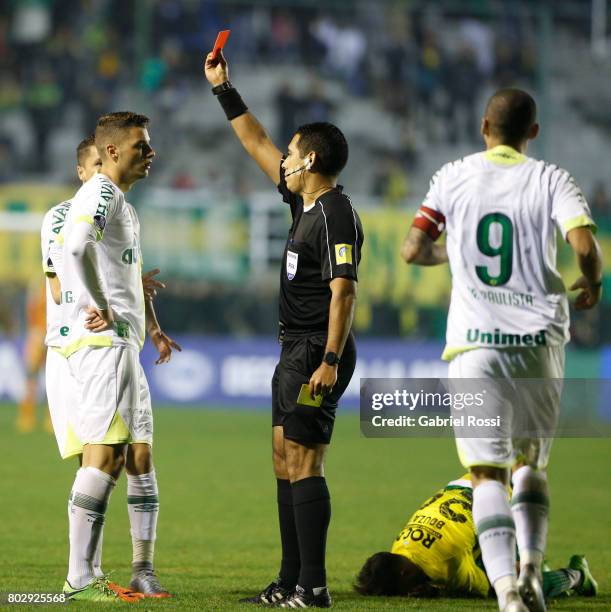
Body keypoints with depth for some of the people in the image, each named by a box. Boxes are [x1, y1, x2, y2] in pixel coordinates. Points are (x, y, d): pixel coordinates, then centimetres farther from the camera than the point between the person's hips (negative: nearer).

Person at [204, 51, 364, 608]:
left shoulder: (334, 214, -14)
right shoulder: (305, 203, 14)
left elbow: (343, 290, -22)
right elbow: (257, 144, 25)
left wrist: (330, 361, -27)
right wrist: (223, 89, 27)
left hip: (318, 353, -10)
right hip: (295, 352, 10)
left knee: (303, 463, -12)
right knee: (286, 461, 11)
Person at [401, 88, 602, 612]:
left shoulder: (453, 178, 5)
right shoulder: (552, 181, 2)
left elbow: (413, 250, 2)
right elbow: (585, 245, -13)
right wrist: (591, 284, 8)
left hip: (474, 341, -1)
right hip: (539, 340, 1)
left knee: (488, 472, -3)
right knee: (532, 462, 19)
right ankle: (530, 569, 0)